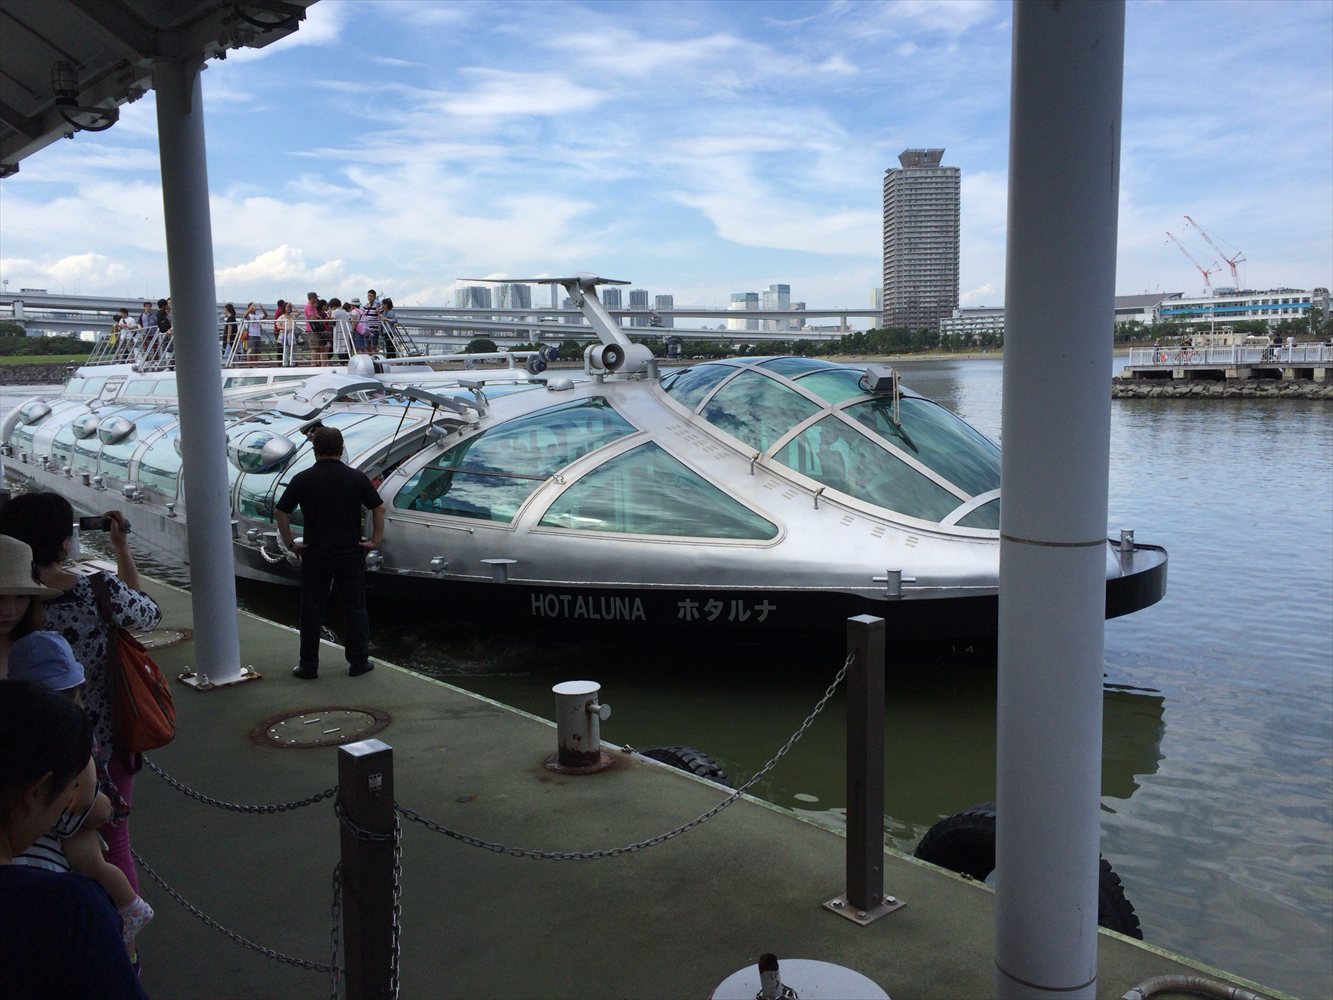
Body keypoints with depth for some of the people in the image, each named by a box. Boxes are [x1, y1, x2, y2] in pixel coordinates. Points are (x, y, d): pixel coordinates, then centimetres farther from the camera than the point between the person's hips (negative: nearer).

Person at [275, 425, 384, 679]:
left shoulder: (302, 479, -4)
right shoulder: (357, 477, -4)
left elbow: (281, 513, -4)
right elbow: (379, 509, -5)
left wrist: (290, 543, 5)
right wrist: (374, 541, 1)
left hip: (314, 555, 0)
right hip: (351, 554, 0)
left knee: (311, 611, 8)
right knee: (355, 608, 10)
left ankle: (308, 666, 14)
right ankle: (359, 662, 14)